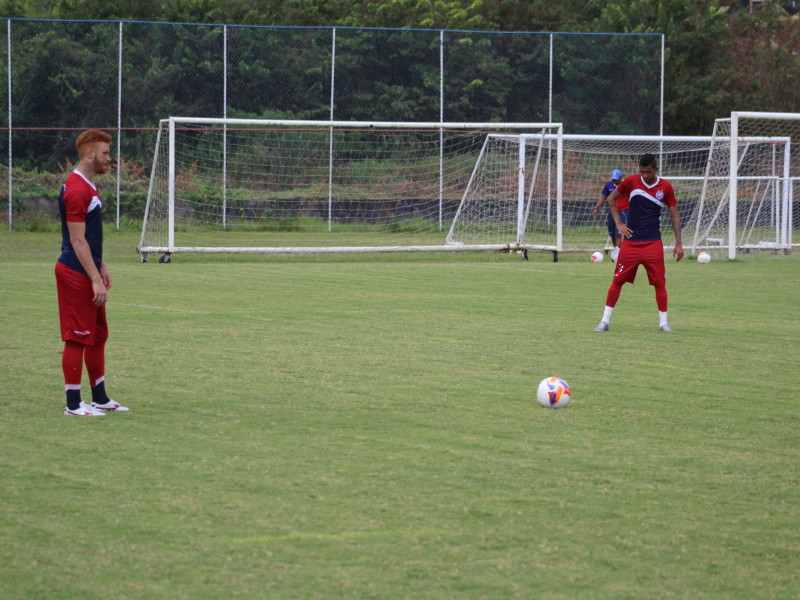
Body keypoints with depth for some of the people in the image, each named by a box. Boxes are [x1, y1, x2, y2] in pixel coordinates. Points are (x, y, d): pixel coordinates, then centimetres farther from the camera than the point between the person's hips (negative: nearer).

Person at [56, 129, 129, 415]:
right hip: (77, 274, -10)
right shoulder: (77, 190, -18)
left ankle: (100, 399, 23)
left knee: (98, 336, 15)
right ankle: (73, 404, 0)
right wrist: (95, 279, -20)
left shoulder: (89, 187, 14)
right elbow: (77, 240, -20)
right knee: (77, 338, -5)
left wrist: (102, 268, 21)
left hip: (88, 274, 10)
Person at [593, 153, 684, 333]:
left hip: (653, 243, 0)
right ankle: (605, 321, 7)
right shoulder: (631, 181, -2)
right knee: (617, 281, -1)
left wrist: (678, 243, 2)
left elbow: (674, 215, 6)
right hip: (630, 242, 0)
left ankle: (663, 322, 11)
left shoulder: (665, 187, -1)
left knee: (659, 283, -1)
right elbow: (611, 199, 11)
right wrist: (618, 223, 1)